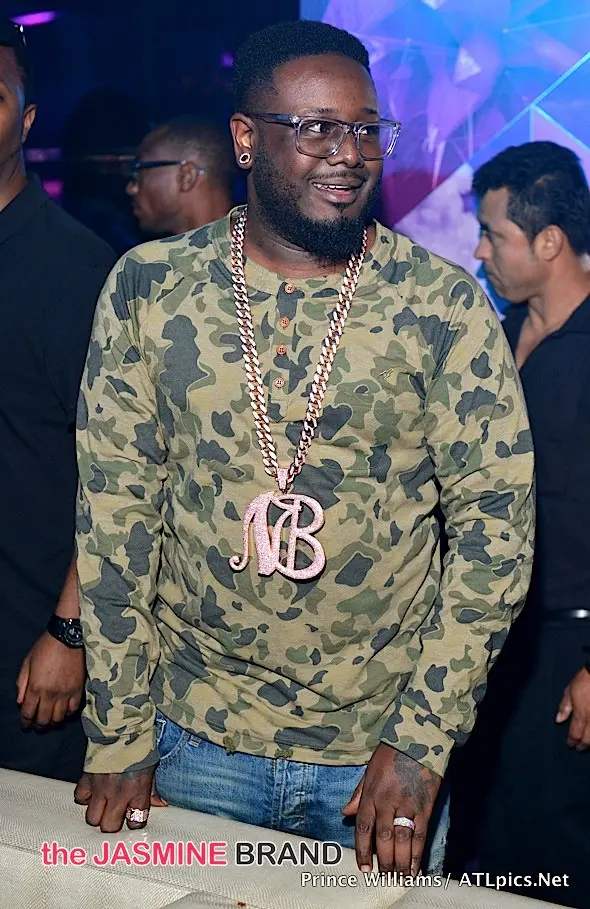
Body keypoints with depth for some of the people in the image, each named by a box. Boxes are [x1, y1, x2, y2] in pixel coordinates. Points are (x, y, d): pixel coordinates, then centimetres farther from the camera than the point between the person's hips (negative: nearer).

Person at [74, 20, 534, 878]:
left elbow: (496, 518, -6)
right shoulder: (148, 287, -5)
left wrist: (421, 743, -10)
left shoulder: (444, 304, -8)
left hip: (382, 745, -1)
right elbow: (115, 508, -2)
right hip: (197, 741, 1)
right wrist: (118, 734, -2)